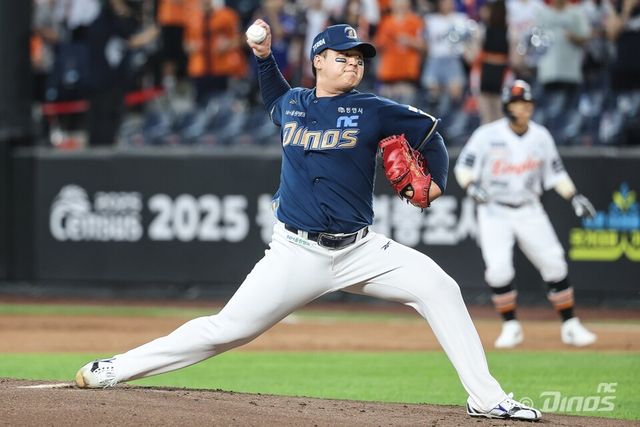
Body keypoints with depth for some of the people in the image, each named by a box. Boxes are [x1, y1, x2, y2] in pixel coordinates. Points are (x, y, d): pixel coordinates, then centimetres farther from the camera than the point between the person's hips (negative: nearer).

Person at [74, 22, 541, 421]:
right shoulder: (292, 104, 7)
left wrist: (436, 180, 9)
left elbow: (429, 130, 12)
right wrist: (264, 56, 20)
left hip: (359, 249, 0)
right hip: (296, 253, 0)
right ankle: (115, 369, 6)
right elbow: (275, 96, 33)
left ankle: (485, 398, -12)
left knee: (439, 288, -18)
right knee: (229, 327, -5)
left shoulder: (372, 111, 0)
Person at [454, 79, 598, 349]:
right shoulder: (488, 135, -11)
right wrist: (471, 186, -29)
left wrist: (574, 197, -3)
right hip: (494, 211, -3)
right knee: (498, 268, -17)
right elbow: (463, 167, -8)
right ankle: (511, 327, 2)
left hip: (529, 211, 3)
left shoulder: (541, 136, 0)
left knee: (554, 265, -3)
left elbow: (555, 171, 9)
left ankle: (570, 327, 8)